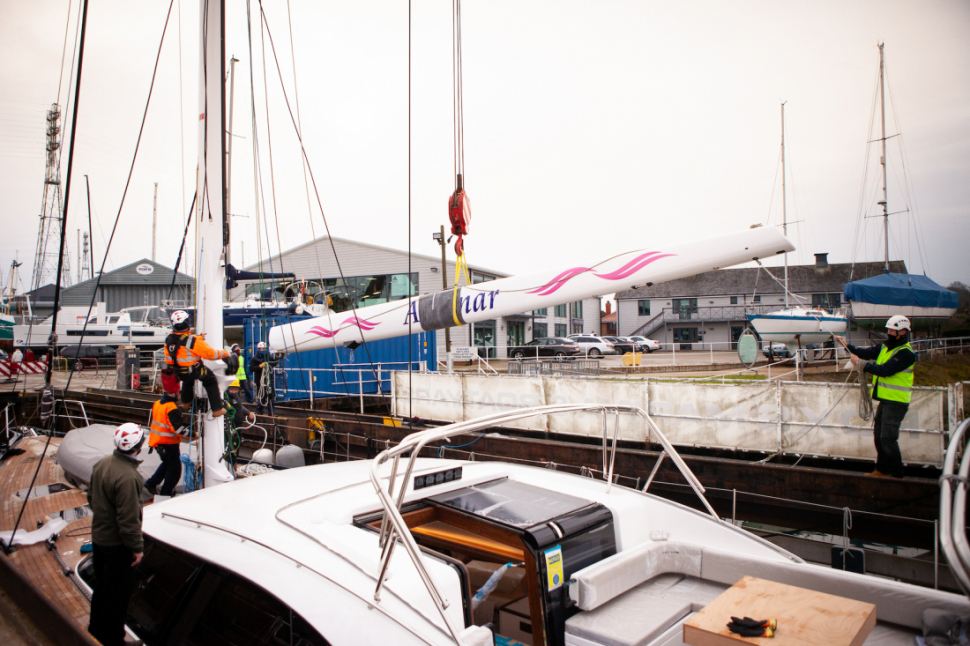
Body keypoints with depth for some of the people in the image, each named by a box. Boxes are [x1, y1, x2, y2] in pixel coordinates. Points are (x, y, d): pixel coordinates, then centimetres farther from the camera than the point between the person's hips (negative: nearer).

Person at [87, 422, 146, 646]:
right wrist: (137, 547, -16)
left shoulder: (102, 463, -5)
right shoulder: (127, 477, -32)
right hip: (118, 544, -9)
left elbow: (91, 497, 10)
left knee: (101, 586, 26)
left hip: (99, 537, 9)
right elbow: (129, 519, -27)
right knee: (118, 593, 9)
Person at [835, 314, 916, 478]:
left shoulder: (906, 353, -16)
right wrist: (847, 346, -10)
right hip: (886, 399, 9)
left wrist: (861, 364, -24)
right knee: (878, 435, 17)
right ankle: (882, 469, 30)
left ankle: (896, 473, 4)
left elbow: (885, 370, -24)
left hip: (896, 402, -9)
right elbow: (866, 353, 3)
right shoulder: (885, 347, 12)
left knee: (888, 438, -8)